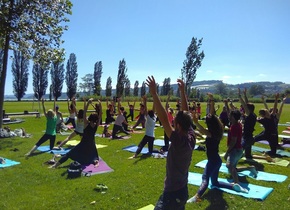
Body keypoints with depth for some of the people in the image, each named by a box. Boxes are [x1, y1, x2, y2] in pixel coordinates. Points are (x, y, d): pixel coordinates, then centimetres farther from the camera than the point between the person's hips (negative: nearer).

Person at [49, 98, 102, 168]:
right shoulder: (96, 125, -8)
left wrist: (87, 103, -30)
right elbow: (100, 115, -3)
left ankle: (55, 165, -4)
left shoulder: (87, 124, -15)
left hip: (83, 144, -3)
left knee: (69, 154, 2)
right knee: (94, 157, 23)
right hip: (92, 145, 3)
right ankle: (96, 161, -12)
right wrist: (100, 105, -8)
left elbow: (84, 113, -24)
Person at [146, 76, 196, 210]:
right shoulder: (191, 137, -7)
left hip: (172, 193, -9)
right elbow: (185, 113, 0)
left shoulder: (179, 141, -28)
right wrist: (182, 91, 3)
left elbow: (164, 119, -35)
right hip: (183, 190, 9)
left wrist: (154, 93, -35)